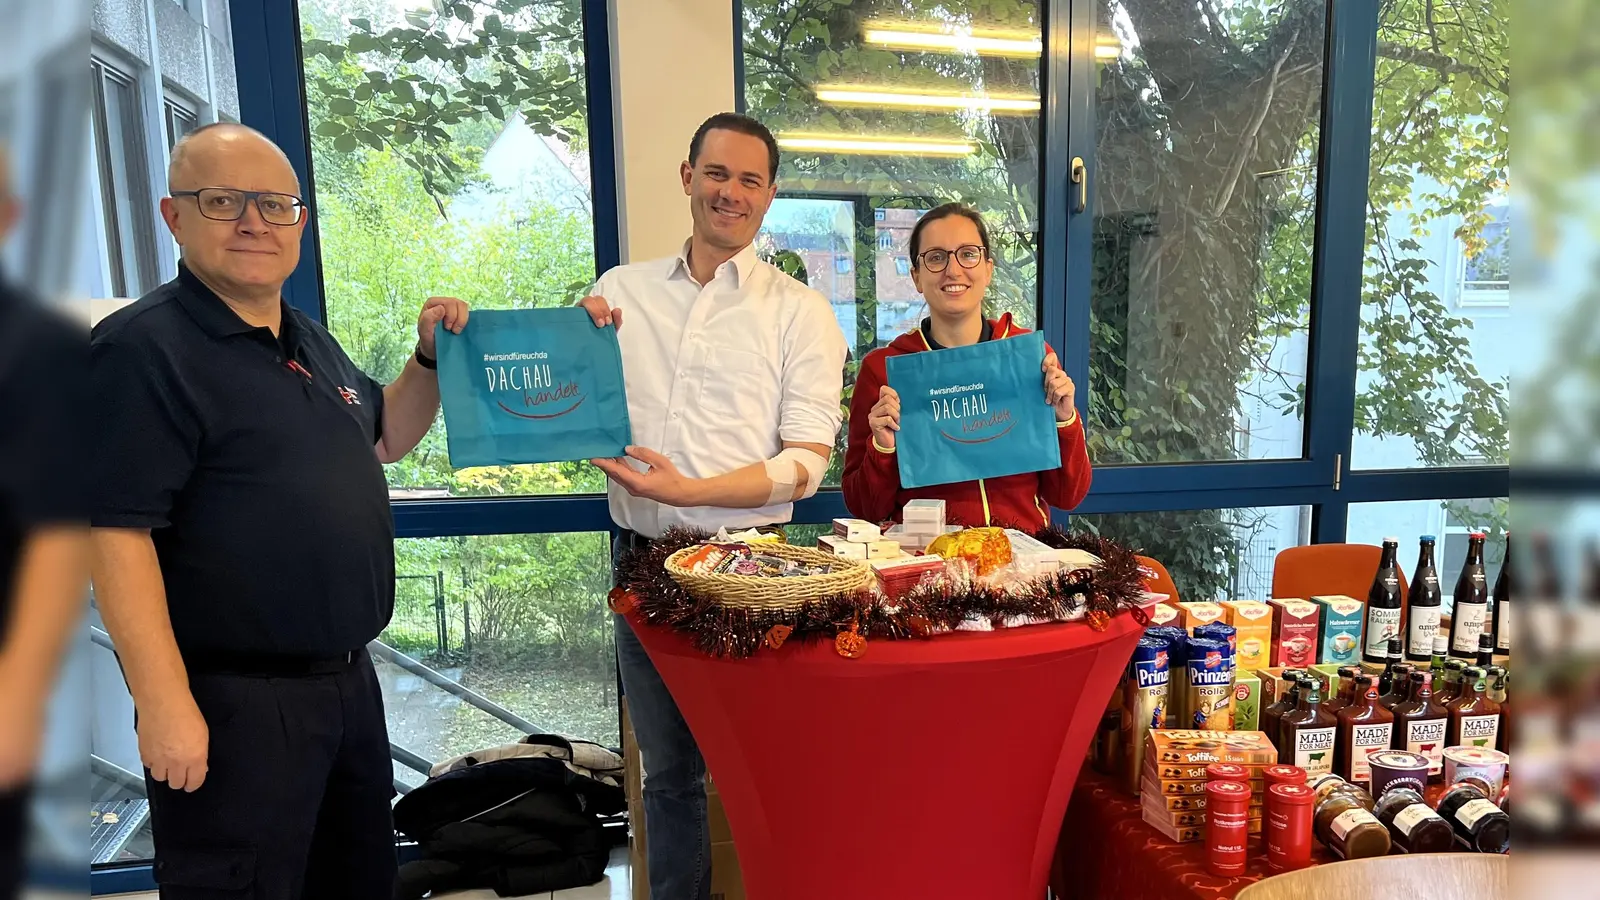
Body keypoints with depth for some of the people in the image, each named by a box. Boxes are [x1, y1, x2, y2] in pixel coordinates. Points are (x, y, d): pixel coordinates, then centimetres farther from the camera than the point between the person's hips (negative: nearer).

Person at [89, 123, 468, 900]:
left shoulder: (310, 342, 10)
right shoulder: (143, 347, -14)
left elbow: (384, 438, 23)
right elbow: (115, 532, -20)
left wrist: (431, 358, 5)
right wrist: (164, 703, -23)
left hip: (349, 679, 8)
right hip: (230, 700, -8)